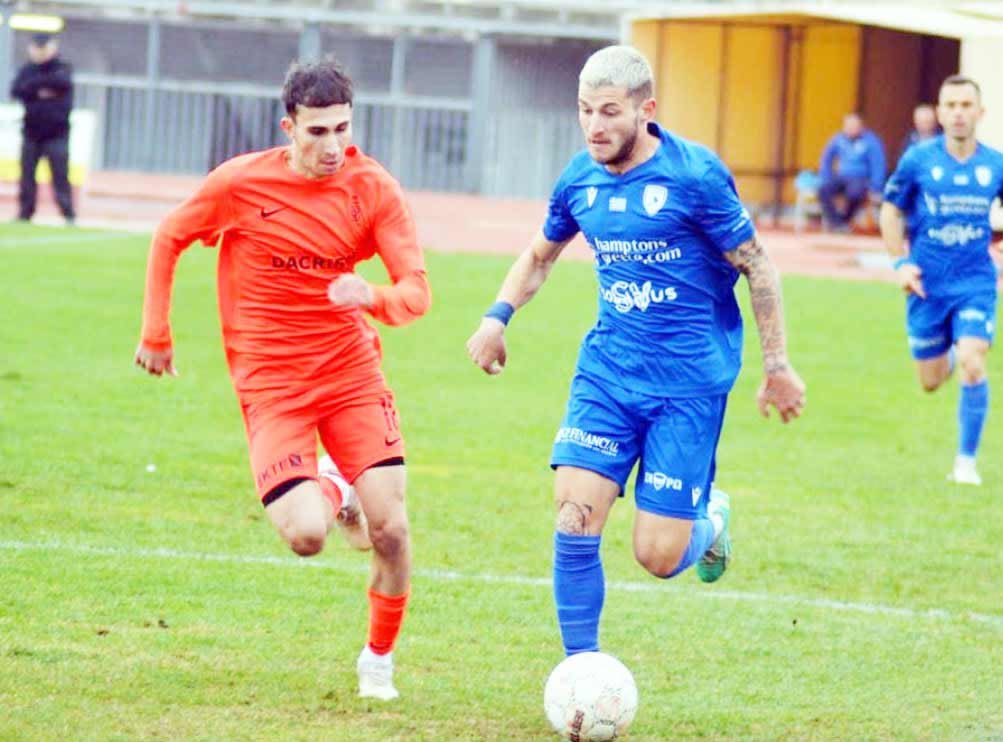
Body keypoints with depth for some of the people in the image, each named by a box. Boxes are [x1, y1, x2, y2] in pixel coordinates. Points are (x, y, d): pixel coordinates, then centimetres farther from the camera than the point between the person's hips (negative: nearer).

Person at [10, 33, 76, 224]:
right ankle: (25, 214, 9)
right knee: (27, 174, 3)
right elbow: (16, 90, -7)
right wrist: (39, 91, -17)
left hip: (57, 134, -3)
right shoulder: (27, 70, 8)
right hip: (31, 132, 3)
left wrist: (36, 82, -11)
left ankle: (68, 214, -5)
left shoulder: (63, 68, 3)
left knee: (60, 175, -7)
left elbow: (62, 81, -20)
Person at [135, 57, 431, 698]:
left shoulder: (375, 189, -8)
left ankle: (380, 658, 16)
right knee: (306, 537, -19)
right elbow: (170, 240, 6)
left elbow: (417, 291, -12)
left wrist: (376, 298, -34)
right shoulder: (239, 184, -11)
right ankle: (328, 492, 20)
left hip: (353, 370, 2)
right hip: (272, 383, -1)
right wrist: (156, 334, 7)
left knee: (390, 529, -10)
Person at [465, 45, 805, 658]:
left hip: (690, 382, -4)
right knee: (575, 518, -13)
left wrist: (778, 367, -2)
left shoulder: (696, 175, -14)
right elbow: (541, 253, 23)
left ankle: (709, 520, 31)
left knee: (658, 555, -6)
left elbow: (757, 267, -5)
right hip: (608, 370, 4)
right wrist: (498, 317, 8)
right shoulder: (581, 178, 3)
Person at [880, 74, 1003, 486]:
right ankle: (949, 354, 47)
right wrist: (900, 262, -4)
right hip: (928, 283, 0)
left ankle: (966, 460, -4)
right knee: (931, 382, 8)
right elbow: (892, 210, 6)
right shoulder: (918, 160, -6)